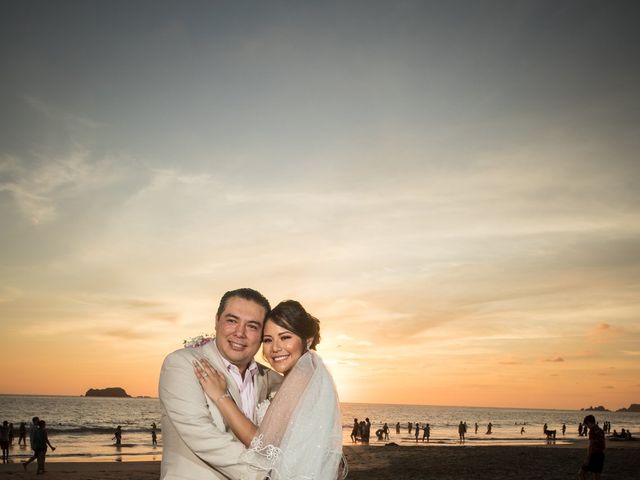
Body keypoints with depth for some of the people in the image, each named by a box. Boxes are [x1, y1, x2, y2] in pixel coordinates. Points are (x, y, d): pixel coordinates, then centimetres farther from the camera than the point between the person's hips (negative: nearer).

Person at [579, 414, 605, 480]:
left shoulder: (592, 430, -13)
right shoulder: (601, 431, 14)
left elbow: (591, 446, -17)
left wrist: (587, 459, -15)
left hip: (594, 455, -8)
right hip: (601, 455, 8)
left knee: (582, 472, 2)